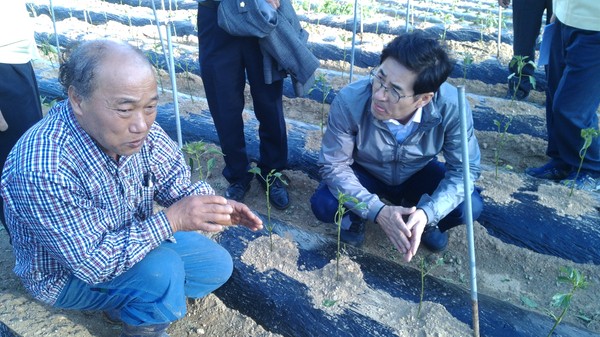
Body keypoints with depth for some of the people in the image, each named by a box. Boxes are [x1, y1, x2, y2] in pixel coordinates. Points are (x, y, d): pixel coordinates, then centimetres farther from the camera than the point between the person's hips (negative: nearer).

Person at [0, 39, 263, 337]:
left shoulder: (135, 127, -19)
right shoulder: (42, 169, -38)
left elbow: (173, 182, -7)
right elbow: (93, 263, -32)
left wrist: (215, 206, -26)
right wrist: (171, 219, -37)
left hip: (133, 239, 7)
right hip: (70, 275, -6)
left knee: (218, 265, 4)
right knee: (163, 269, -31)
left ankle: (126, 304, 13)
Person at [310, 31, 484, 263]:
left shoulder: (452, 106, -32)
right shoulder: (350, 101, -35)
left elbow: (464, 168, -21)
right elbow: (333, 165, -25)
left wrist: (428, 213, -38)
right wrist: (377, 210, -37)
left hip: (419, 174, 2)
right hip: (365, 174, -1)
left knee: (470, 207, -21)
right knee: (323, 205, -27)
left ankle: (425, 221, 11)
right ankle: (355, 214, 8)